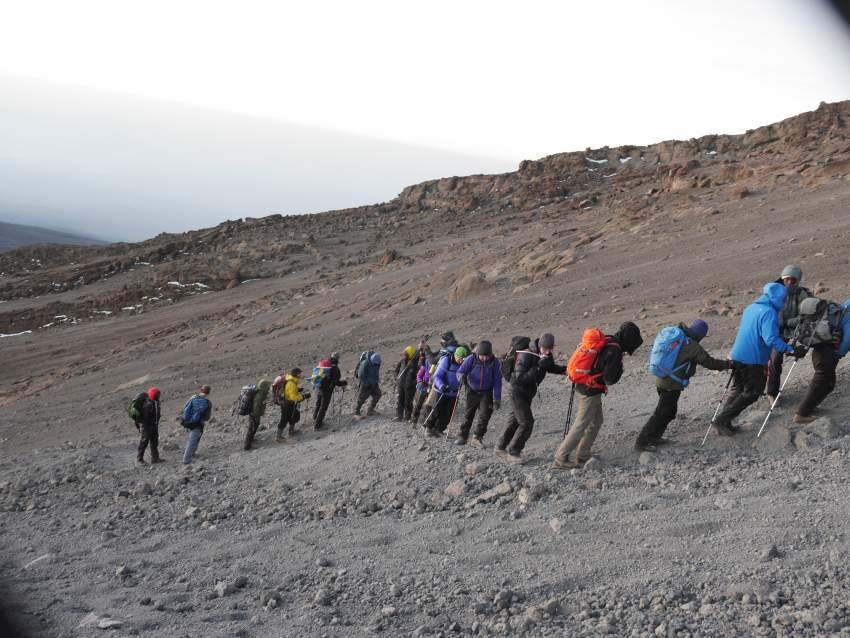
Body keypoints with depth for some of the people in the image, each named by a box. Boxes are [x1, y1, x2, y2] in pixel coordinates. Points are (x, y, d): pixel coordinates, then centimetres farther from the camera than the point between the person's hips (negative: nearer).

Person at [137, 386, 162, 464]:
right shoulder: (148, 404, -25)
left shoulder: (156, 402, 5)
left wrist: (157, 424, 22)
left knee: (155, 442, 12)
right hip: (147, 426, -9)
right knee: (144, 441, -2)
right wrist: (144, 428, -23)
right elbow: (145, 417, -24)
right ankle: (139, 459, 7)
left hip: (154, 426, 9)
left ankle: (155, 457, 19)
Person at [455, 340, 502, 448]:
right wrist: (462, 376, -34)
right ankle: (462, 436, 22)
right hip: (472, 391, 0)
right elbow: (460, 371, -9)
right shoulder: (471, 360, -17)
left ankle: (478, 438, -2)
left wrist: (497, 398, -12)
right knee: (468, 415, 8)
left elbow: (497, 381, -10)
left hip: (487, 393, 0)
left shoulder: (495, 362, -15)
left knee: (485, 415, -11)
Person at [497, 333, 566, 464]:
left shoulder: (546, 355, -4)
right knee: (526, 423, -13)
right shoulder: (526, 356, -29)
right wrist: (538, 367, -40)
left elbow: (551, 368, 15)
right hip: (518, 393, -8)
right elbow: (520, 379, -35)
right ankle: (513, 452, -1)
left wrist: (566, 369, -3)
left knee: (515, 421, 16)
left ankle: (501, 448, 28)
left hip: (528, 393, 8)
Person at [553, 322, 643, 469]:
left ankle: (582, 456, 26)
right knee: (581, 425, -2)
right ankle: (560, 459, 1)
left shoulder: (605, 341, 5)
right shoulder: (614, 352, -22)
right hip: (590, 391, -9)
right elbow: (610, 379, -19)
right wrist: (619, 368, -3)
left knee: (596, 421, 19)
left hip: (582, 386, 9)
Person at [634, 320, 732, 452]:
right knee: (661, 414, -3)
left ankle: (654, 437, 27)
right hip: (672, 385, -8)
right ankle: (641, 442, -3)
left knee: (669, 411, 21)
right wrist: (728, 364, 2)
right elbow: (709, 362, -10)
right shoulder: (693, 347, -14)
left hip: (661, 380, 8)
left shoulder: (675, 336, 7)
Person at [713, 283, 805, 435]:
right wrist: (791, 350, -23)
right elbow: (771, 339, -25)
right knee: (751, 393, 4)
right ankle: (723, 420, -4)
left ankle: (722, 422, 10)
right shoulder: (769, 312, -16)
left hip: (737, 356, 8)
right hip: (753, 360, -8)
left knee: (737, 389, 18)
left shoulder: (750, 307, 12)